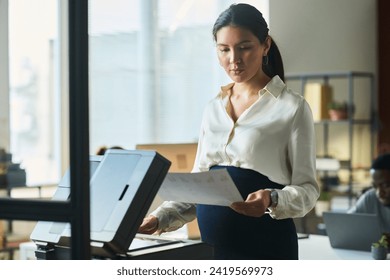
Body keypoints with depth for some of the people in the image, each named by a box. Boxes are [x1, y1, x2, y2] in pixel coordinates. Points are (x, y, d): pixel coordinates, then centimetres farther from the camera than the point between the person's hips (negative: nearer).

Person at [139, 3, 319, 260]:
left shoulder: (292, 107, -3)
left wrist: (272, 200, -25)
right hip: (212, 244, 5)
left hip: (264, 245, -4)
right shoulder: (213, 108, 13)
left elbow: (307, 188, -5)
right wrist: (160, 219, 1)